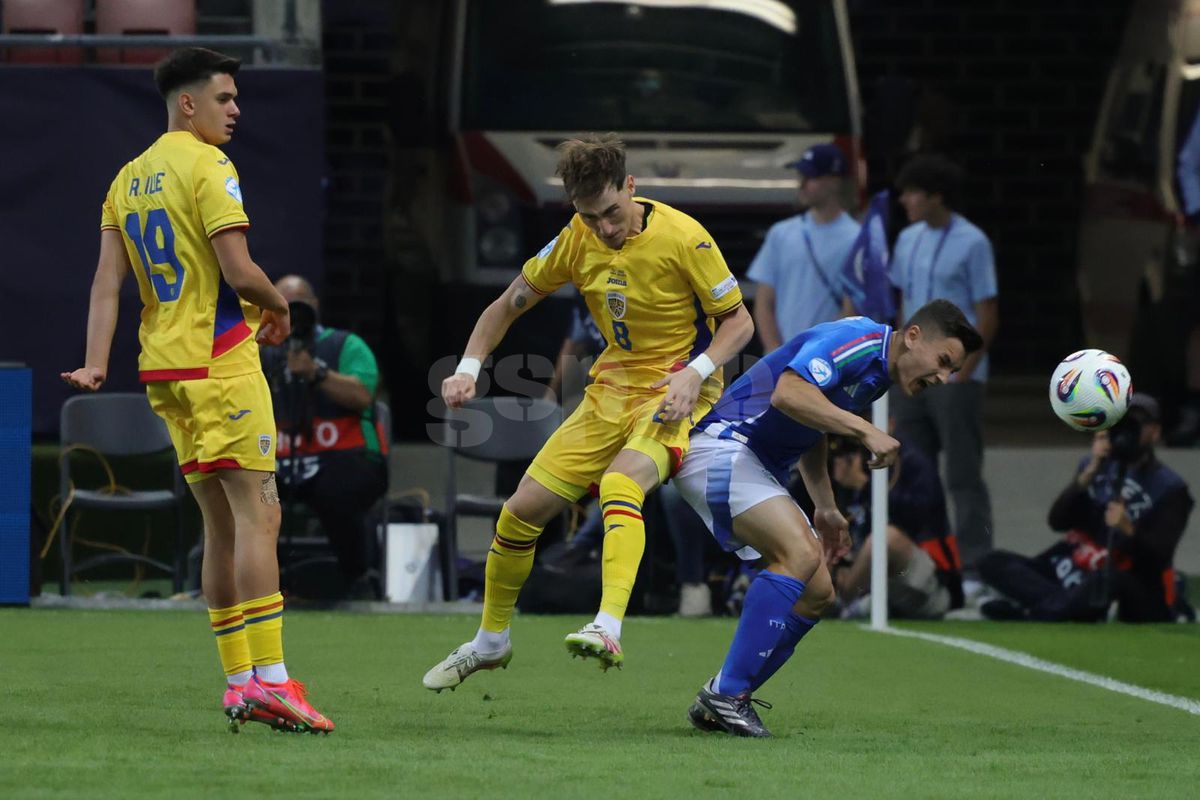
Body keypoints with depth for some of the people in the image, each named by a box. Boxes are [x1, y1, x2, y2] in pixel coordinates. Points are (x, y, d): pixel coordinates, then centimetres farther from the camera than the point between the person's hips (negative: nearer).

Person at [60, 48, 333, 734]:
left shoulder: (129, 180, 15)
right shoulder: (207, 167, -9)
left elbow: (107, 283, 8)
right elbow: (238, 271, -17)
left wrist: (96, 363, 2)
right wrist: (280, 307, 2)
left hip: (164, 368, 8)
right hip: (220, 361, -8)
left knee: (223, 524, 10)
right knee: (258, 515, -10)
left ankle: (239, 680, 9)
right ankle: (270, 678, -18)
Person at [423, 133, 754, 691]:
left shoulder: (683, 238, -18)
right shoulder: (578, 239, -4)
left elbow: (739, 321, -10)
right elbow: (509, 305, 8)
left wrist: (694, 373, -27)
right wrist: (469, 368, -6)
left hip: (676, 392, -6)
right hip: (612, 389, 6)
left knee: (620, 481, -35)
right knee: (523, 508, 3)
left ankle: (608, 630, -47)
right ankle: (491, 641, 25)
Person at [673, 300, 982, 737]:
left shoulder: (877, 374, 15)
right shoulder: (856, 340, -17)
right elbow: (788, 393, -32)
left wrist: (825, 508, 22)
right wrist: (866, 431, -30)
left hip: (762, 466, 11)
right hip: (720, 448, -11)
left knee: (817, 594, 5)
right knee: (800, 554, -27)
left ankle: (717, 705, 9)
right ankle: (727, 693, -23)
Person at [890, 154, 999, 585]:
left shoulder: (971, 243, -9)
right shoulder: (909, 240, 12)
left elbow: (987, 317, -10)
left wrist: (963, 372, -14)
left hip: (955, 377, -7)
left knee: (963, 475, -4)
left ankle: (975, 566, -1)